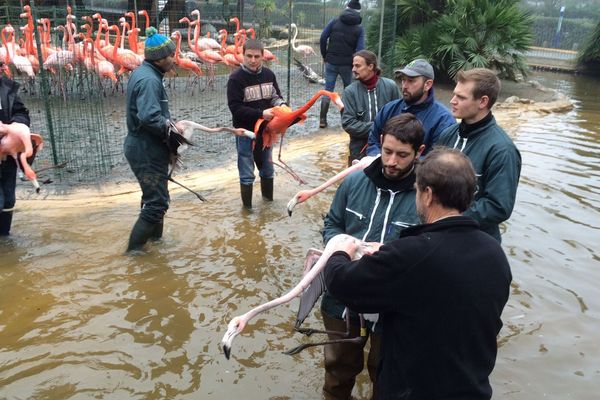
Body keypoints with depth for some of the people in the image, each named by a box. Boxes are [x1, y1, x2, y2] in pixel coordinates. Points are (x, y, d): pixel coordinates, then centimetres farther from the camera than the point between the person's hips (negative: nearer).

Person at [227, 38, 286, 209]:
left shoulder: (268, 74, -1)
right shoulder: (236, 78, -15)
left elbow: (276, 96, 12)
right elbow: (235, 107, -20)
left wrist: (281, 104, -12)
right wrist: (261, 114, -27)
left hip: (266, 130, 5)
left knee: (267, 168, 20)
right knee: (247, 172, 4)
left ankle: (268, 199, 40)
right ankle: (247, 207, 18)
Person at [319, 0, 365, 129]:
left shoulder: (334, 21, 2)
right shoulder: (359, 28, -1)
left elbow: (322, 38, -3)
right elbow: (359, 50, -8)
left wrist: (324, 55, 8)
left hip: (331, 62, 1)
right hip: (347, 64, -1)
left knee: (328, 90, 5)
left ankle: (322, 120, 2)